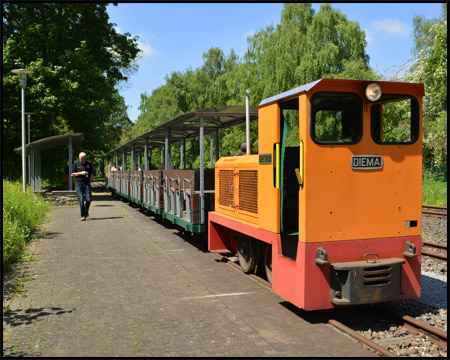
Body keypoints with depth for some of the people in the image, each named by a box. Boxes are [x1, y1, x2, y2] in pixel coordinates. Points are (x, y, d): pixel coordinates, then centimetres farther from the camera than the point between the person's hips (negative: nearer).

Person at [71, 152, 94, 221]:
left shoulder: (89, 164, 10)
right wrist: (80, 173, -8)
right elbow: (72, 174, 6)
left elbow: (91, 174, 11)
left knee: (89, 199, -7)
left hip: (87, 184, 1)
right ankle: (83, 215, -2)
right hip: (79, 184, -1)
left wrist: (89, 182, 0)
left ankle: (86, 211, 20)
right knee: (81, 200, -7)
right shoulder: (76, 164, 6)